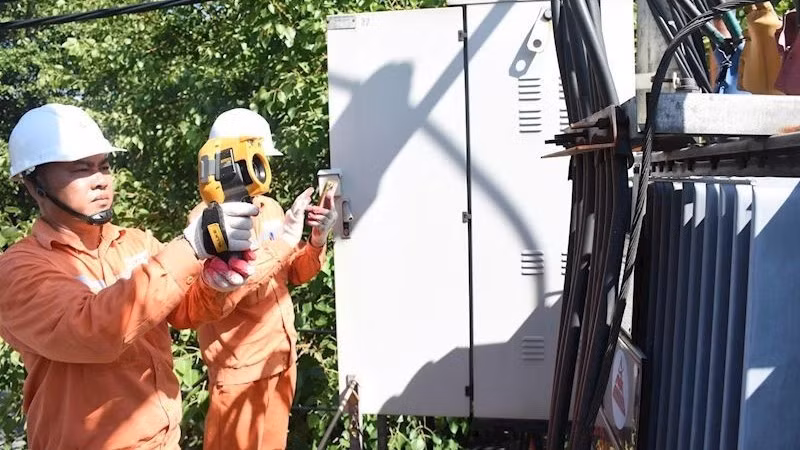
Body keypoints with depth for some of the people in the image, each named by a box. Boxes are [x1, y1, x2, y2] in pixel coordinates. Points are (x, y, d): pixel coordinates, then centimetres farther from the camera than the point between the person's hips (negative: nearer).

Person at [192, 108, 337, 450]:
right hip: (240, 369, -6)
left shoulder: (270, 207, 5)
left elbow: (295, 275, 10)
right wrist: (284, 240, -26)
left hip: (282, 356, 7)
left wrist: (317, 240, -9)